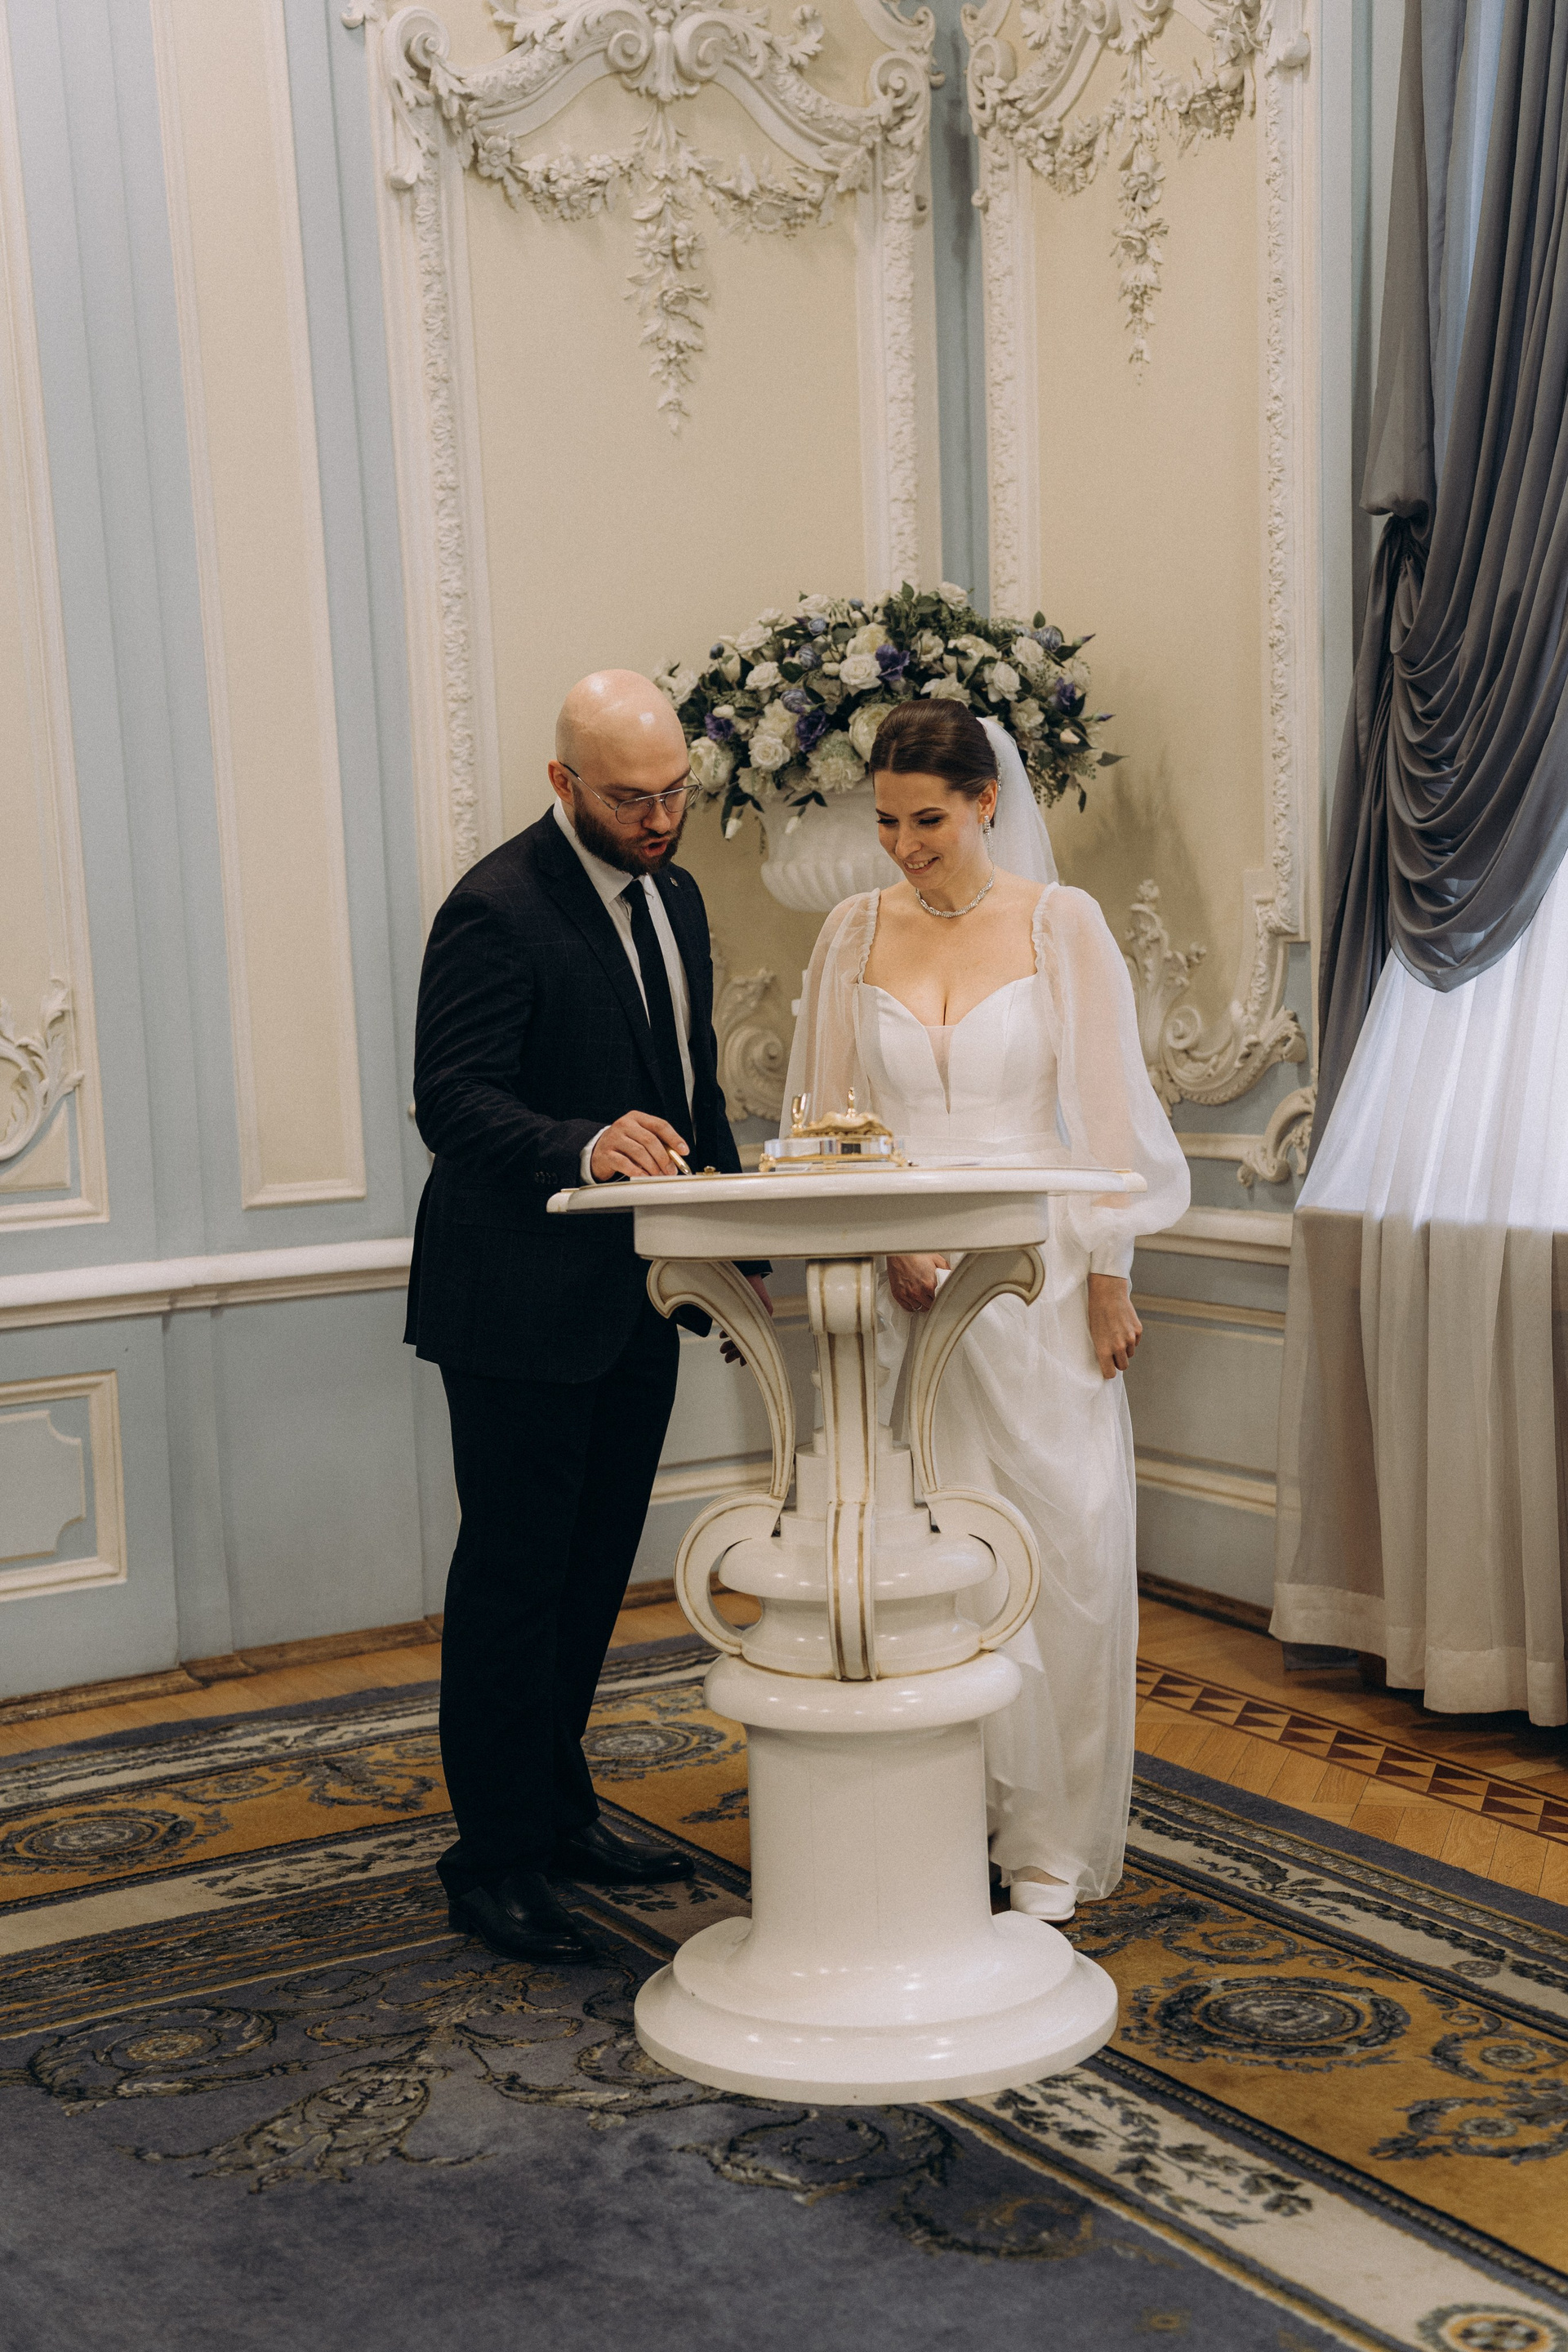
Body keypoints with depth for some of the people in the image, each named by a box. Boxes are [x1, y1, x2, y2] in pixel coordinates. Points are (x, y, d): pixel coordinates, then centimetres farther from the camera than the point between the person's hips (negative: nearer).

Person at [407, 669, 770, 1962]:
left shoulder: (675, 894, 10)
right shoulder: (497, 908, -17)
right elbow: (452, 1101, -24)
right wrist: (586, 1147, -41)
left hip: (634, 1297, 8)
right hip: (521, 1304, -8)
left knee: (595, 1564, 17)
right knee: (514, 1574, 1)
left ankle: (556, 1806, 32)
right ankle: (494, 1855, 14)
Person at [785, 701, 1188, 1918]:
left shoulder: (1062, 923, -1)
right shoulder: (856, 931, 5)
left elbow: (1106, 1111, 0)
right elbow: (828, 1119, 8)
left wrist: (1108, 1279, -4)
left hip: (1036, 1270, -2)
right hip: (899, 1278, 2)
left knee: (1063, 1542, 0)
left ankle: (1051, 1835, 14)